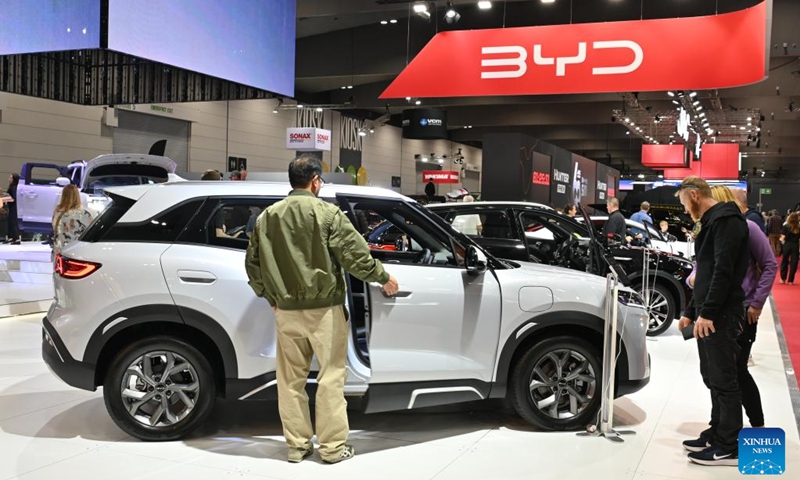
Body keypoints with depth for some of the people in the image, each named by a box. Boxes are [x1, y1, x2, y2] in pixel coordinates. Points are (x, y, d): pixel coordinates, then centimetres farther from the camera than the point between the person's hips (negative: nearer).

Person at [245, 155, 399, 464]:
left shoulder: (268, 216, 6)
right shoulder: (327, 212, -8)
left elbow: (253, 263, 10)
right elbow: (354, 253, -10)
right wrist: (383, 278, 5)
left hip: (286, 310, 4)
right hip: (324, 308, -4)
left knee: (290, 379, 12)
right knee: (331, 377, 4)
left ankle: (297, 445, 19)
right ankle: (333, 446, 9)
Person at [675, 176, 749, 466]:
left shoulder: (726, 219, -13)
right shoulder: (712, 222, 20)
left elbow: (724, 270, -22)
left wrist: (707, 312, -24)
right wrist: (691, 311, 23)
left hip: (721, 315, -10)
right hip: (708, 314, 10)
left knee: (724, 379, -5)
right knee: (713, 378, 15)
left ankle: (729, 447, 2)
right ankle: (717, 434, 24)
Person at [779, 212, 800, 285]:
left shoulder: (786, 226, -7)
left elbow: (783, 237, -10)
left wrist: (781, 240, 12)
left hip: (787, 245, -1)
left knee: (785, 261, 14)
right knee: (793, 263, 7)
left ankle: (783, 278, 19)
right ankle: (790, 280, 9)